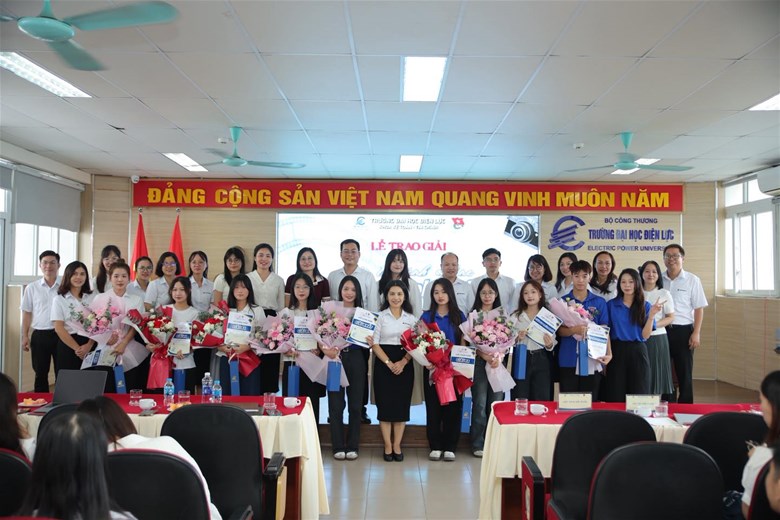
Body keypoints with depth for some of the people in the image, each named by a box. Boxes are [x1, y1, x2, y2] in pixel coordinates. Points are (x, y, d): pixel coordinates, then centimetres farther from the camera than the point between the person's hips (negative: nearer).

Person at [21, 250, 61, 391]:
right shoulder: (32, 288, 5)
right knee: (40, 374, 10)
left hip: (61, 334, -2)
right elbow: (27, 313, 9)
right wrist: (25, 336, 4)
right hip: (39, 335, 2)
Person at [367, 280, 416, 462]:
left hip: (405, 365, 2)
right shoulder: (380, 316, 2)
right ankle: (388, 446, 9)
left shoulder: (411, 318, 8)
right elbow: (374, 343, -3)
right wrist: (389, 363, -13)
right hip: (383, 364, -2)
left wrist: (403, 362, -12)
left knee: (402, 404, 3)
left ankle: (397, 446, 13)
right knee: (385, 404, -1)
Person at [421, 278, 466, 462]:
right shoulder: (426, 316, 5)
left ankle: (450, 447, 12)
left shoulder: (459, 316, 5)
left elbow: (463, 343, 5)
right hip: (432, 368, 0)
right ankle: (435, 446, 13)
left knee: (453, 406, 2)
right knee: (433, 406, 3)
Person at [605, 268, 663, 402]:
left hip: (638, 353, 1)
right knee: (615, 397, 0)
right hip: (617, 352, -1)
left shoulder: (645, 306, 5)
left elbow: (645, 335, -2)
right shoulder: (611, 304, 3)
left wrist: (651, 315, -14)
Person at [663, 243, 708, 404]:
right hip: (661, 330, 2)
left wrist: (696, 333, -8)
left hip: (683, 330, -2)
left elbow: (699, 308, 0)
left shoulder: (692, 280, -1)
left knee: (684, 373, 7)